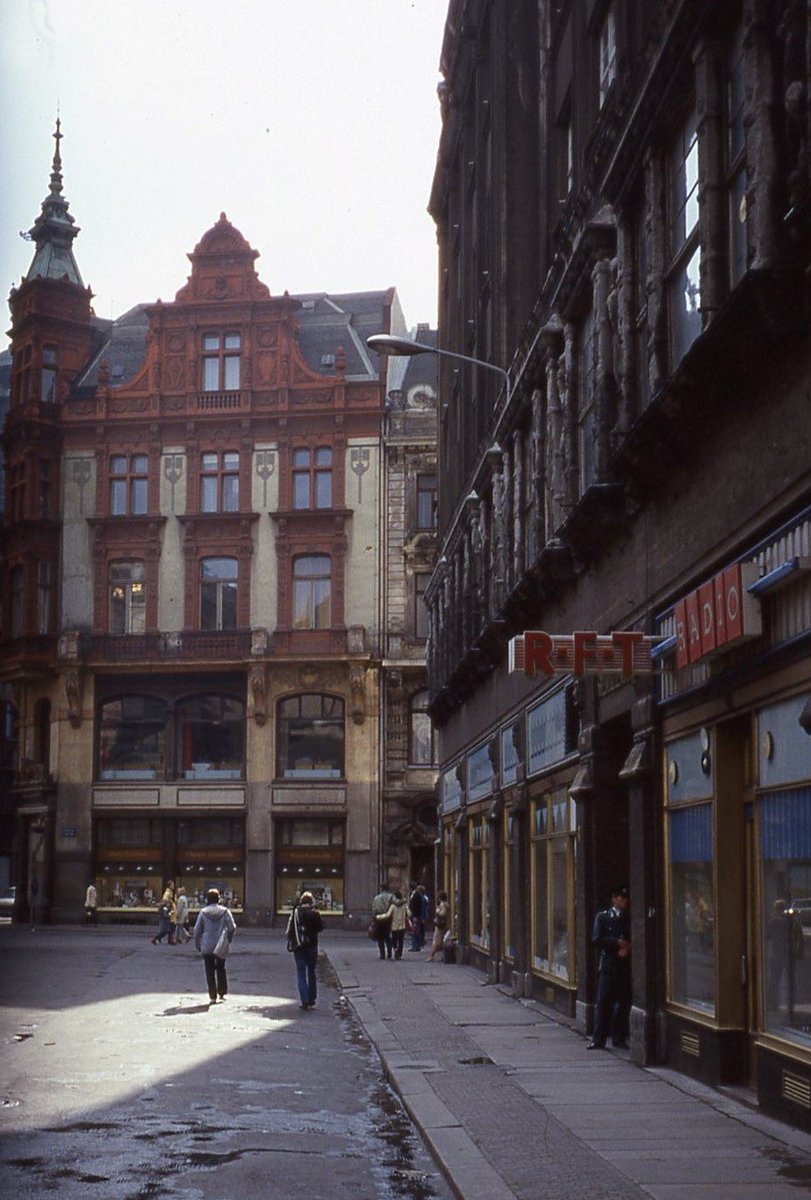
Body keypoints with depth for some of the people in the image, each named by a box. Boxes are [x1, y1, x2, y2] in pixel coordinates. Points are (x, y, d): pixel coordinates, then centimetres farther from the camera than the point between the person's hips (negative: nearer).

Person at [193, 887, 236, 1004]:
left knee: (210, 971, 4)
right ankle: (222, 993, 21)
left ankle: (213, 996, 1)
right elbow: (232, 928, -6)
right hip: (221, 946, 1)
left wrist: (198, 945, 9)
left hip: (207, 947, -1)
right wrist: (228, 938, 13)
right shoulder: (225, 912, -3)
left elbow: (197, 930, -2)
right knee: (221, 969, 18)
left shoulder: (203, 912, -4)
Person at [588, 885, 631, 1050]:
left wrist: (628, 948, -10)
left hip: (626, 966, 3)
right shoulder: (602, 917, 6)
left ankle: (619, 1038, 12)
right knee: (603, 1002, -5)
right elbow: (596, 940, -4)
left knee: (624, 1003, 3)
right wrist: (618, 943, -11)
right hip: (608, 965, -3)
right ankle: (598, 1039, -4)